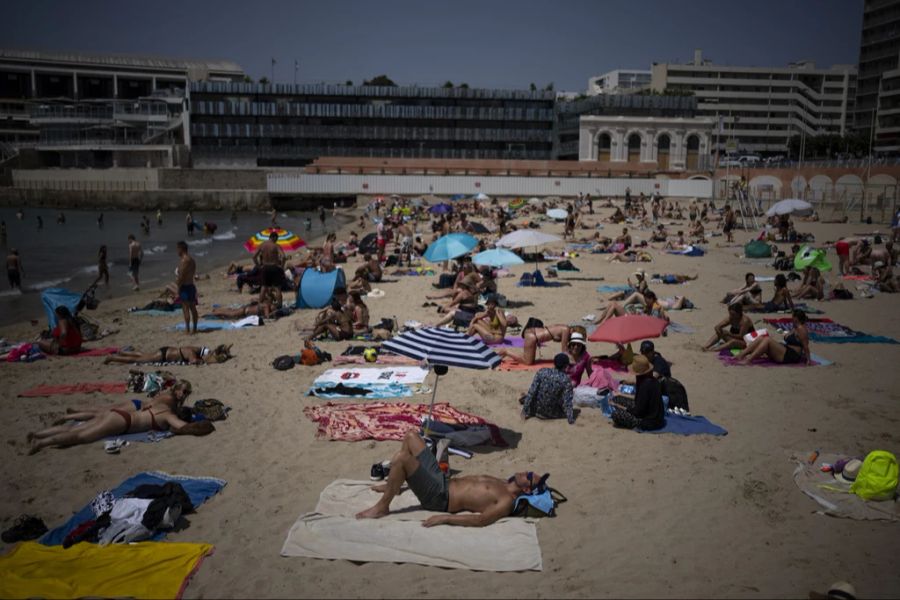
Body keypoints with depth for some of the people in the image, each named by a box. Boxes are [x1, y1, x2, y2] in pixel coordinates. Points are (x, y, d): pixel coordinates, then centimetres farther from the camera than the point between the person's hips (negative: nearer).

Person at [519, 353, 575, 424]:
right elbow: (567, 401, -17)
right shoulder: (566, 380, -16)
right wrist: (570, 419, -12)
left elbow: (532, 391, -10)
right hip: (553, 414, -4)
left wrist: (526, 411, -5)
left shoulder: (541, 372, -10)